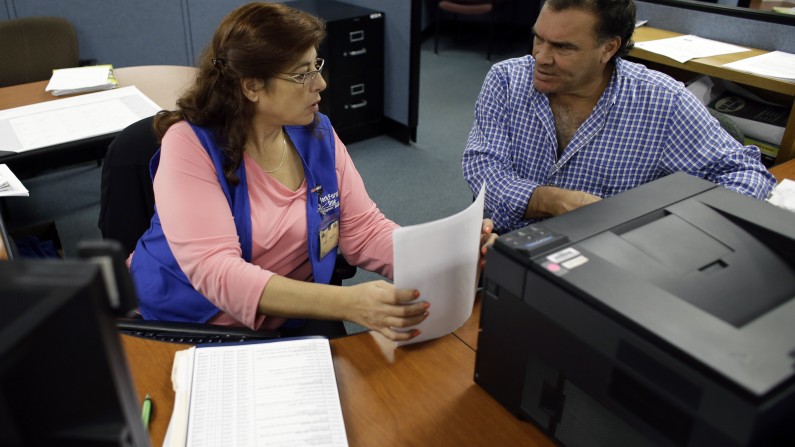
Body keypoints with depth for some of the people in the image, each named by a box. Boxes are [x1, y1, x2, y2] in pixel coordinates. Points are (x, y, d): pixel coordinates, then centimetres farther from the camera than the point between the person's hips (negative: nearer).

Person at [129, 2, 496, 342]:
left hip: (290, 322, 4)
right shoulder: (190, 144, -18)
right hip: (188, 327, -3)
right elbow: (215, 271, -28)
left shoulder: (317, 133, -2)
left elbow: (364, 230, -2)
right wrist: (345, 303, -40)